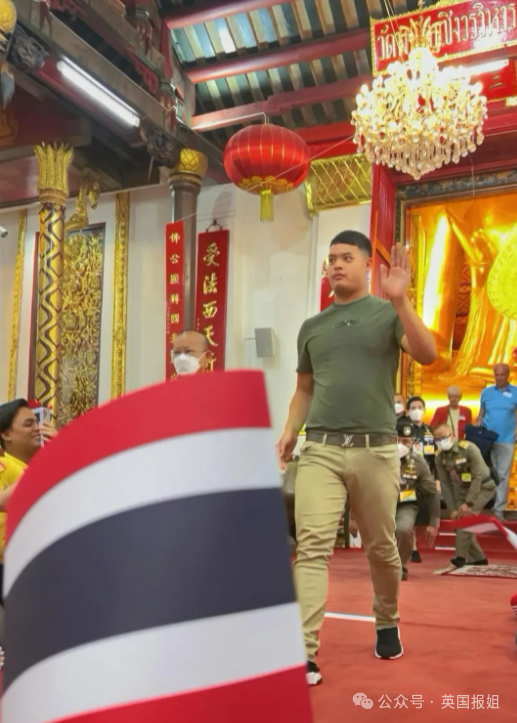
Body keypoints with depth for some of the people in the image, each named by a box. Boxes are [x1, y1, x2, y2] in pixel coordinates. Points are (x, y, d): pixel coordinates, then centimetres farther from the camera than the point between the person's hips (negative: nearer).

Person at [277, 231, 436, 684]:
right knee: (312, 547, -10)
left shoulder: (388, 314, 4)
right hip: (320, 449, 2)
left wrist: (400, 300, -21)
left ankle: (387, 624, 37)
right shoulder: (312, 327, 14)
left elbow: (428, 355, -13)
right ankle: (304, 653, -9)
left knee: (381, 548, 12)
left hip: (375, 449, -1)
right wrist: (289, 431, 3)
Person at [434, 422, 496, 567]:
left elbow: (478, 477, -25)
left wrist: (469, 503, -27)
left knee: (466, 516, -24)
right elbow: (445, 484, -5)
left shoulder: (469, 448, -25)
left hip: (483, 487, -6)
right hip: (462, 490, 6)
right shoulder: (440, 457, -10)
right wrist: (452, 509, -11)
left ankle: (462, 556, -19)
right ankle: (478, 558, 14)